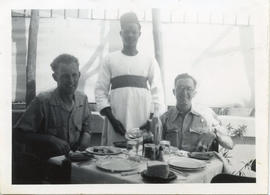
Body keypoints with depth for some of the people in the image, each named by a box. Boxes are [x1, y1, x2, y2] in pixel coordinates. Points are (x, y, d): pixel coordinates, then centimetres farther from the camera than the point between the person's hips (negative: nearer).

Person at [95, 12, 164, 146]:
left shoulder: (149, 61, 10)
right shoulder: (110, 59, 8)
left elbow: (157, 91, 6)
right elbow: (100, 90, 5)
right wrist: (111, 118, -5)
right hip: (117, 121, 0)